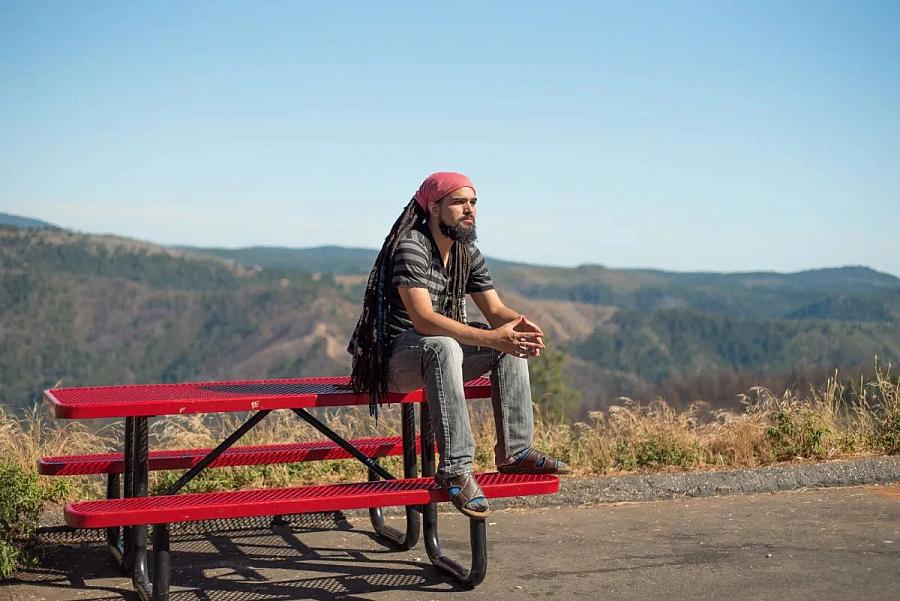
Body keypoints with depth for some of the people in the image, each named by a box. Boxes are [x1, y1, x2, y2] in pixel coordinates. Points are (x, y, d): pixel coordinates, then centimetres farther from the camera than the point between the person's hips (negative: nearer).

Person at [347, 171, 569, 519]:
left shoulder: (469, 253, 8)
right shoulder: (411, 246, -19)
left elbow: (496, 310, 4)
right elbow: (423, 319, -31)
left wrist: (520, 324, -21)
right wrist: (490, 338, -38)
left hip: (440, 352, 9)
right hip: (393, 357, -8)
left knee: (513, 340, -5)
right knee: (443, 347, -38)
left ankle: (515, 451, -6)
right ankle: (455, 468, -39)